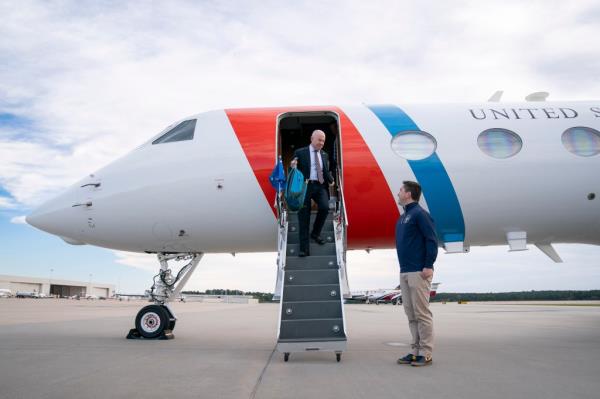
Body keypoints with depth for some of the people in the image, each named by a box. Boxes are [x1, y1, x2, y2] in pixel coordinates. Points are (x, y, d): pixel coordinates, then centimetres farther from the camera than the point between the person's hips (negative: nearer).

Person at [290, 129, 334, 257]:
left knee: (325, 207, -22)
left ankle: (316, 233, 5)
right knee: (304, 217, -3)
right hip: (305, 186, -3)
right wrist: (293, 167, -19)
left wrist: (331, 180, 9)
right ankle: (304, 248, 3)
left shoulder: (324, 155, 17)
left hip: (320, 186, 3)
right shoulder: (300, 153, 4)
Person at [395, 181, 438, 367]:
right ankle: (415, 351, 19)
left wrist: (428, 266, -18)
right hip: (405, 273, 9)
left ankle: (426, 354, 7)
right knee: (411, 315, 11)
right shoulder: (403, 217, 17)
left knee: (422, 313, -2)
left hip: (418, 272, -9)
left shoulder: (420, 214, -9)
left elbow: (432, 240, -14)